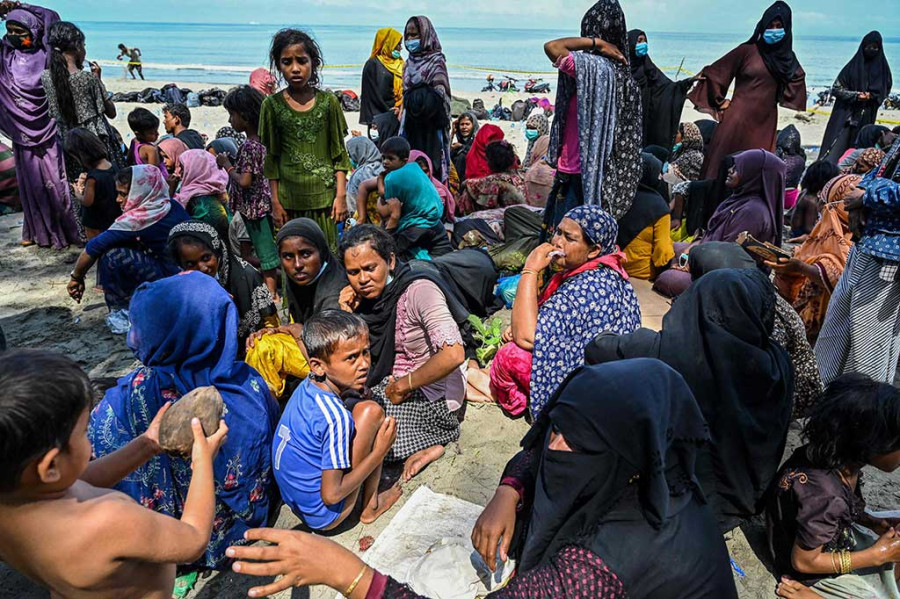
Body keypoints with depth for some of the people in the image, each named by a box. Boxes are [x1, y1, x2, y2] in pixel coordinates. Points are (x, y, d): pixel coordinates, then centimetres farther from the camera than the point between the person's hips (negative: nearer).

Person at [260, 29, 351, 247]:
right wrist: (275, 202, 2)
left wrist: (341, 195, -3)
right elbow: (271, 158, 4)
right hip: (289, 198, 1)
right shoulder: (272, 104, 1)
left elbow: (339, 152, 3)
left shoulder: (328, 101, 1)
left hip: (324, 196, 0)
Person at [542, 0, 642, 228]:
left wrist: (594, 42, -12)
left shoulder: (592, 66, -14)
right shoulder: (624, 75, 10)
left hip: (580, 175, -9)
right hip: (606, 176, 9)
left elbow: (551, 47, -24)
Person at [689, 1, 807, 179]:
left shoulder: (786, 56, 11)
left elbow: (798, 77, 26)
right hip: (739, 116, -5)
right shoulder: (747, 50, -3)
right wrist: (720, 101, -2)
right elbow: (714, 72, -3)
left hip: (766, 120, 5)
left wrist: (784, 96, 11)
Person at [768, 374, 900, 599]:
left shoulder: (842, 458, -16)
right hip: (811, 570, -7)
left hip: (836, 536, 7)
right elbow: (802, 561, -24)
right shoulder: (825, 496, -38)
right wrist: (878, 555, -19)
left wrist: (874, 523, -10)